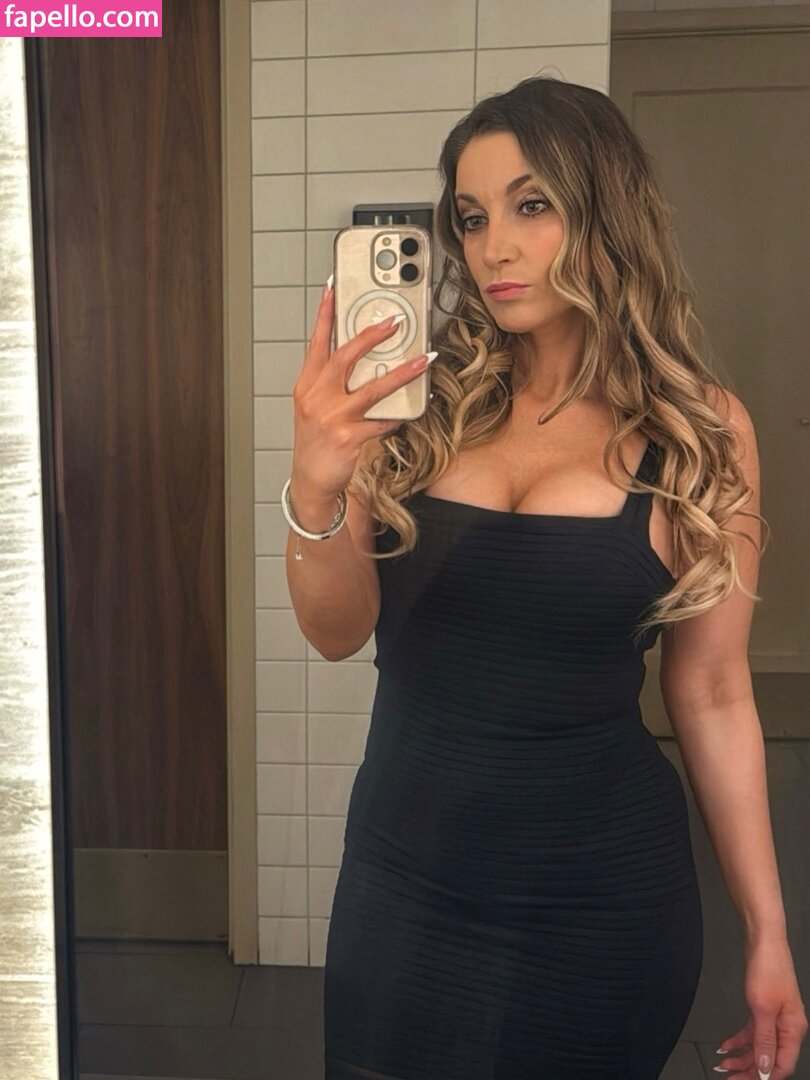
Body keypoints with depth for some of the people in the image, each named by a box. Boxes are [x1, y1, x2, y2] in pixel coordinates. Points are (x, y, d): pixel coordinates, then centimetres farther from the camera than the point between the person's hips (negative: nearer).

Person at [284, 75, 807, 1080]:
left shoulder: (699, 431, -8)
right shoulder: (421, 402, -4)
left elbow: (712, 697, -3)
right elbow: (338, 631, -9)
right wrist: (313, 488, -29)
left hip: (603, 891, -1)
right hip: (404, 872, 2)